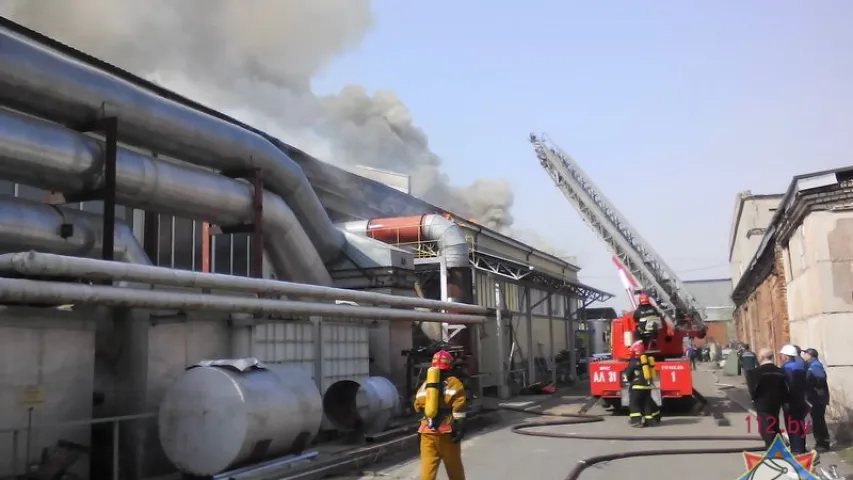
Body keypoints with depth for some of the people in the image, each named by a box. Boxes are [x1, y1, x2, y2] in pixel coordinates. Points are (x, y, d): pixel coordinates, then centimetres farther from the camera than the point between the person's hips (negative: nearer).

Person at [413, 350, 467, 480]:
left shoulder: (425, 385, 13)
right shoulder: (454, 383, -1)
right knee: (454, 467, 11)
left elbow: (418, 408, 19)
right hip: (446, 432, -3)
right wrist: (460, 427, -13)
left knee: (427, 466, 2)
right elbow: (458, 409, -11)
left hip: (427, 432, 3)